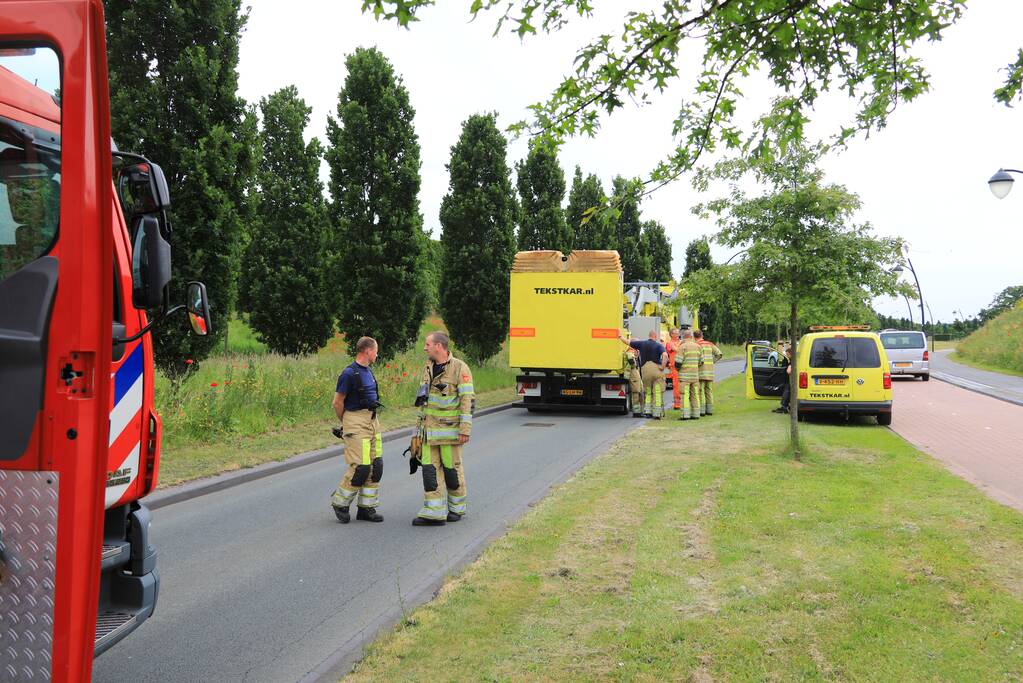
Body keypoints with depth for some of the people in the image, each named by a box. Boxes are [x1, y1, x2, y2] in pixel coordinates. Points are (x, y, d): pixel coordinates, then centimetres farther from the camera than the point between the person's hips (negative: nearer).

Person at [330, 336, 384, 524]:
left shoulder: (368, 371, 14)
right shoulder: (349, 373, -13)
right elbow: (337, 402, -8)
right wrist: (345, 423, 3)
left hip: (372, 421, 9)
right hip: (356, 422, -9)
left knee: (375, 465, 6)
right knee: (360, 467, -10)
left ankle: (366, 508, 13)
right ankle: (340, 503, 9)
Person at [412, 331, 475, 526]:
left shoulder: (459, 368, -12)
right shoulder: (428, 367, 11)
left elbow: (468, 400, -14)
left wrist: (465, 429, -18)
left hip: (450, 428, -6)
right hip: (430, 428, 6)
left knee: (452, 468, 4)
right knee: (430, 468, 0)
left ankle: (456, 508, 22)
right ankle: (434, 513, 1)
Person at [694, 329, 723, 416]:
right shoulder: (710, 344, 13)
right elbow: (719, 354, 9)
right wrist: (712, 362, 12)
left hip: (701, 370, -5)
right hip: (710, 370, 5)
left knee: (700, 391, -4)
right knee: (709, 390, 11)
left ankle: (701, 410, -8)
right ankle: (710, 410, 13)